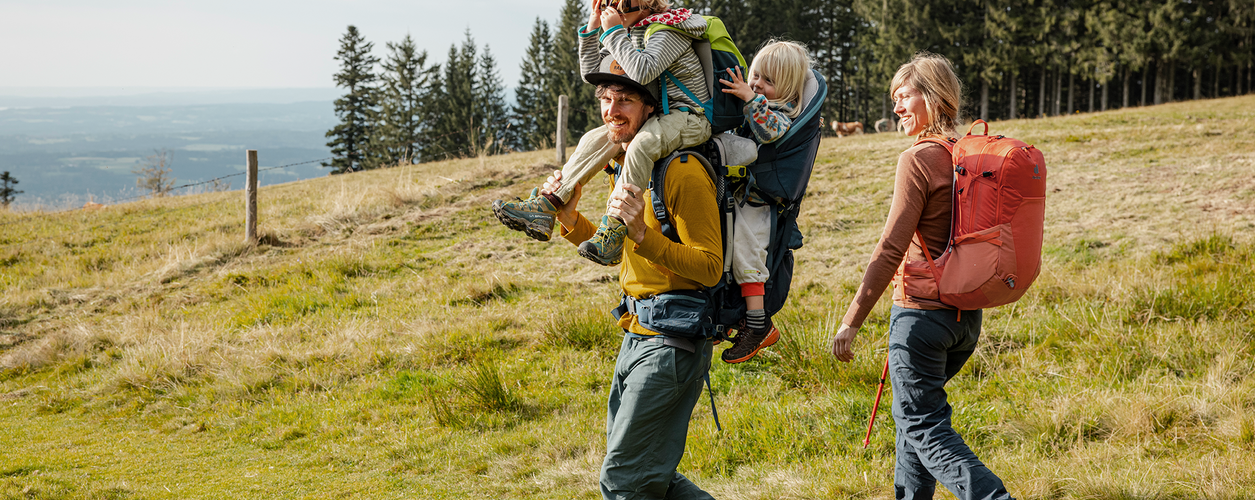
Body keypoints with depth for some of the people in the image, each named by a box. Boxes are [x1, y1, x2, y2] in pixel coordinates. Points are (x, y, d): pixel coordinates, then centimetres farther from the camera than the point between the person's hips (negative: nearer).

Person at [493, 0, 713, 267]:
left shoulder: (667, 32, -13)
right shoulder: (630, 34, 14)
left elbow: (642, 71, -31)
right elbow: (592, 73, 17)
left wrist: (614, 33, -23)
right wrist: (592, 29, 7)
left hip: (688, 117, -9)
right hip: (655, 116, 9)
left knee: (641, 145, -37)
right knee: (594, 139, -3)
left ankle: (613, 233, -36)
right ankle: (544, 208, -10)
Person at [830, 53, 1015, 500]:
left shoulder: (919, 159, -15)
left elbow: (891, 249, -18)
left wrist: (851, 320, -15)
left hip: (923, 309, -8)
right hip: (967, 313, 8)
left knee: (925, 428, -2)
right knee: (911, 412, 23)